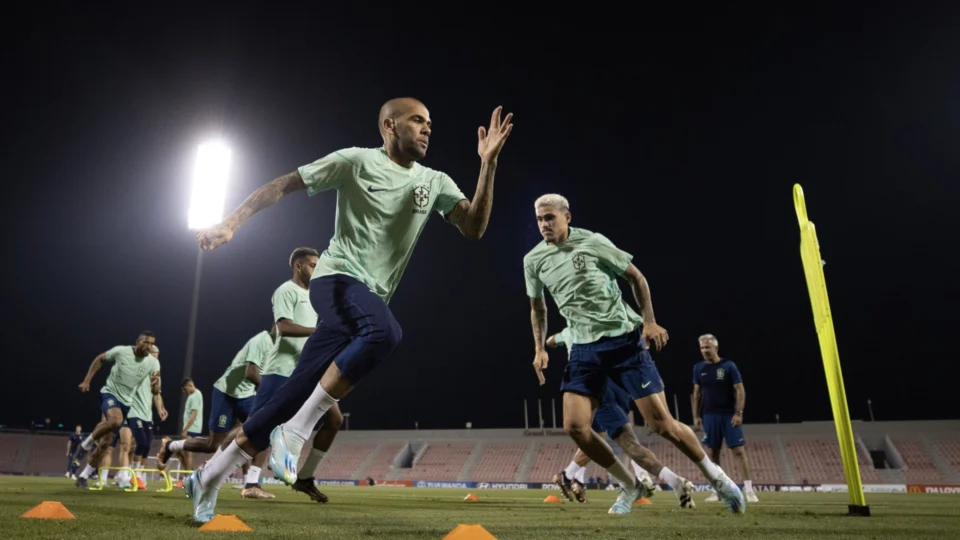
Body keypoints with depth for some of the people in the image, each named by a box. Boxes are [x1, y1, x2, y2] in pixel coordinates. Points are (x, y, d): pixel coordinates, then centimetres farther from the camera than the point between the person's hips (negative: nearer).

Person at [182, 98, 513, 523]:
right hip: (338, 278, -5)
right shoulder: (357, 161, 0)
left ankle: (210, 477, 18)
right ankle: (294, 433, -24)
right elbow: (282, 185, 3)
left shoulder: (435, 183, 13)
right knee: (384, 332, -36)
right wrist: (230, 224, -6)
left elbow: (474, 228, 1)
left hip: (369, 297, 5)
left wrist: (488, 164, -8)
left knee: (295, 394, 3)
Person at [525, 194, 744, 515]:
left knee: (660, 422, -5)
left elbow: (635, 277, 3)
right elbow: (537, 307, 19)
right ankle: (631, 485, 12)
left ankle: (715, 476, 21)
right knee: (575, 426, -10)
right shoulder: (533, 260, 4)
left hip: (624, 340, -4)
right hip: (584, 350, 4)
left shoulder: (593, 242, -8)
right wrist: (540, 348, 8)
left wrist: (649, 320, -5)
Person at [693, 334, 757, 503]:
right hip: (710, 416, 3)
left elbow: (740, 391, -6)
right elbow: (697, 393, 11)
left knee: (739, 451, -6)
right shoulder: (698, 368, 5)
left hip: (729, 415, -3)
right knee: (713, 452, 6)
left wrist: (738, 413, -15)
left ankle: (749, 490, -2)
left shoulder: (728, 366, -5)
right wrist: (696, 416, 6)